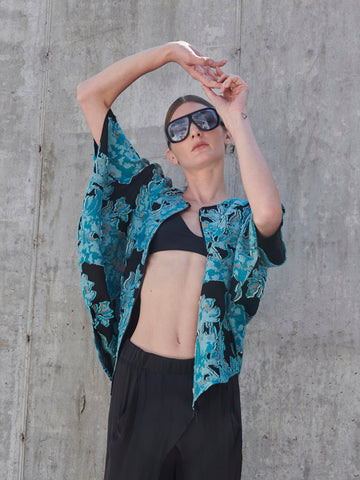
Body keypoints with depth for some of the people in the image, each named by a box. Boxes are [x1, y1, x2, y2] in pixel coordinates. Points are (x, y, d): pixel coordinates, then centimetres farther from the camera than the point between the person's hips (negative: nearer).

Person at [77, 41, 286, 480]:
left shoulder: (242, 218, 9)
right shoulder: (151, 194, 12)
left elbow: (269, 212, -20)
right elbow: (90, 95, 11)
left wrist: (237, 116, -8)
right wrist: (172, 52, 5)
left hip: (209, 393, -1)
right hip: (139, 378, 1)